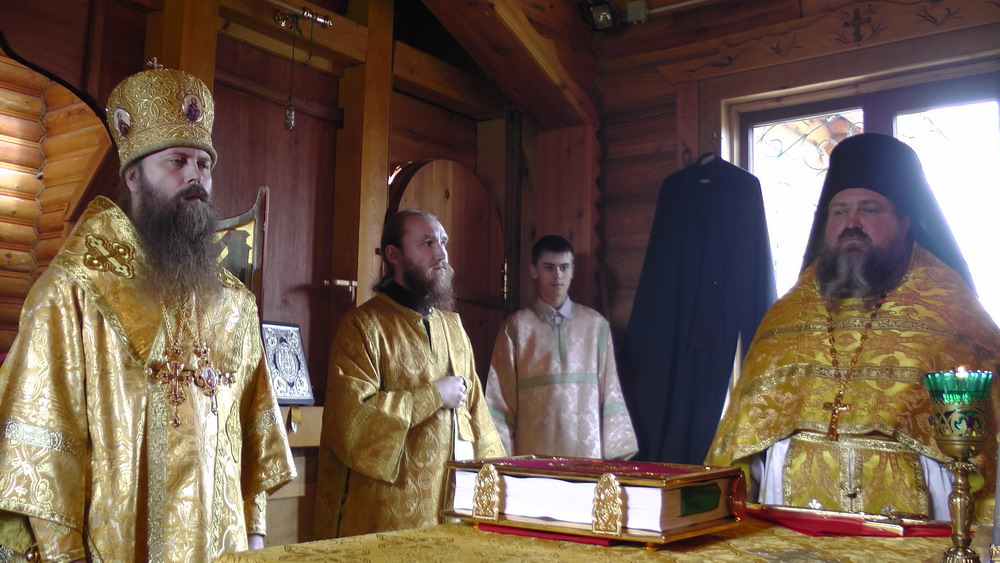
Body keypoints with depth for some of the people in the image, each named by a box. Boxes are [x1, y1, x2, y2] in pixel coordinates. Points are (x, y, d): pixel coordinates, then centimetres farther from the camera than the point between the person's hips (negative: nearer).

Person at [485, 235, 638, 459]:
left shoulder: (595, 324, 7)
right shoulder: (517, 326, 3)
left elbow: (610, 390, 8)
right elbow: (500, 397, 4)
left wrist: (615, 453, 4)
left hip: (587, 451, 1)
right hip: (533, 454, -1)